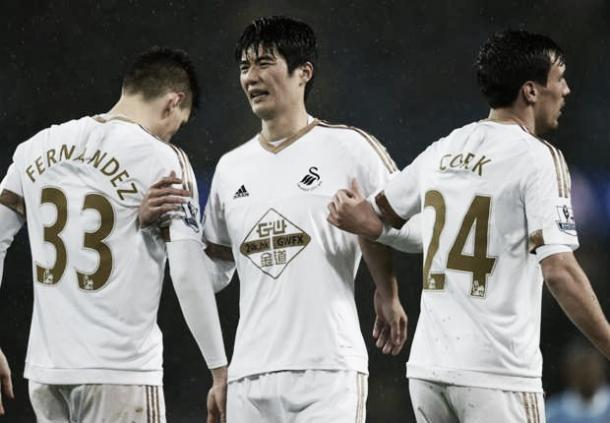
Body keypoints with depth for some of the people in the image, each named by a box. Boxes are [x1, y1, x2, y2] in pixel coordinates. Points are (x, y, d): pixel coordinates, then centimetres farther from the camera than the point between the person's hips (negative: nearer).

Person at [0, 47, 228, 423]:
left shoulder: (39, 147, 9)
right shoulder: (163, 160, -6)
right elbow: (187, 275, -10)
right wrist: (221, 372, -5)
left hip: (45, 371, 5)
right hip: (121, 375, -5)